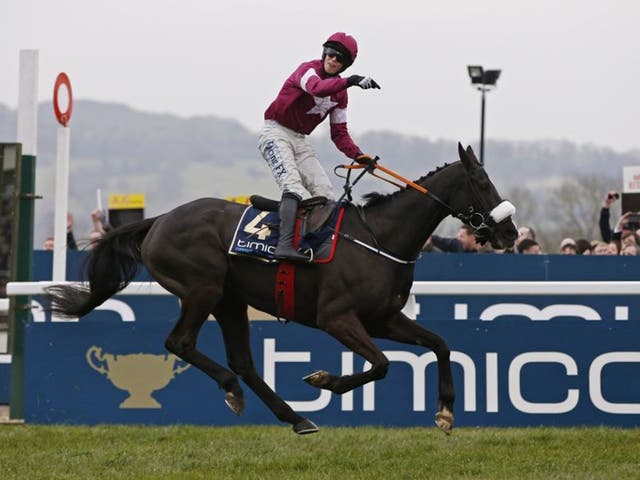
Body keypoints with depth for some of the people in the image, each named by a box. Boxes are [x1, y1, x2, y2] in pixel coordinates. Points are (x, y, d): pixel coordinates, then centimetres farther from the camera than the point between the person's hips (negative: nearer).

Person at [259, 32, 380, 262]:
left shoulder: (340, 91, 11)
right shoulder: (308, 70, -12)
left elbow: (339, 133, 10)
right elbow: (317, 88, -38)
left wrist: (357, 154, -7)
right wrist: (350, 81, -51)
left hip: (299, 141, 8)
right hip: (276, 133, -8)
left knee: (325, 191, -3)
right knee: (293, 186, -27)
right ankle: (285, 244, -42)